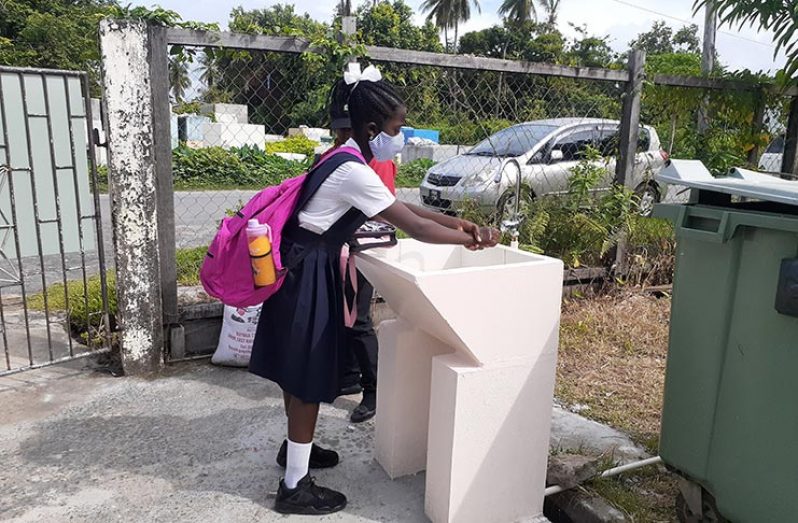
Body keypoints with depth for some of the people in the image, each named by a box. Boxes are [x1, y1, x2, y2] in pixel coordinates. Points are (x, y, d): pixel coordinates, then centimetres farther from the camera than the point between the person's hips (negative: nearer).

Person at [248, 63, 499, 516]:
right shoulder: (355, 173, -23)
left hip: (308, 268, 10)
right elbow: (414, 228, -22)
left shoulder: (350, 160, 8)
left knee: (301, 372, 21)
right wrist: (472, 240, -9)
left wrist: (457, 222, 6)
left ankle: (296, 447, 40)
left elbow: (403, 209, 12)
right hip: (308, 274, -10)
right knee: (308, 377, 0)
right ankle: (296, 487, 14)